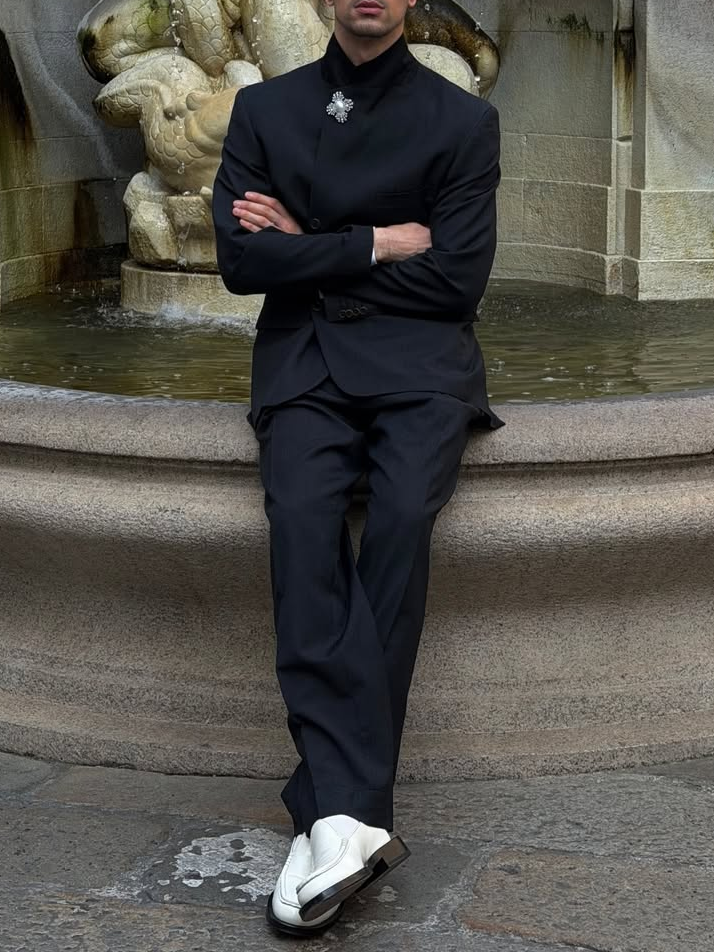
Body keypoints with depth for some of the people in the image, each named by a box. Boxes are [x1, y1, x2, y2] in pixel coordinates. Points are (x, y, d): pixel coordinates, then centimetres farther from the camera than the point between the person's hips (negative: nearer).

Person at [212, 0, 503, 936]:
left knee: (403, 515, -31)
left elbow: (457, 281, -1)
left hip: (418, 355, -1)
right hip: (303, 357, 1)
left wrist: (309, 249, 0)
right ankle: (352, 813, -37)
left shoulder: (464, 120, 8)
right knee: (301, 510, -30)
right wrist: (376, 244, -4)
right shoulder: (265, 109, 14)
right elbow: (241, 260, 2)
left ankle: (333, 810, -29)